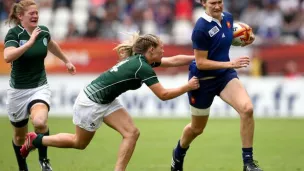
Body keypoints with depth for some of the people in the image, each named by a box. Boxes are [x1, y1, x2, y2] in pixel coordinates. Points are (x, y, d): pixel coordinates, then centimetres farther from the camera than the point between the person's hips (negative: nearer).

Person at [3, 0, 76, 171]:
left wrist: (66, 60, 35)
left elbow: (52, 45, 24)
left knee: (40, 122, -30)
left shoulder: (43, 31, -2)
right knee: (20, 135, 14)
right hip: (18, 90, -1)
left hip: (40, 87, 1)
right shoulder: (14, 33, -16)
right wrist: (30, 42, -39)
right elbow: (8, 57, -37)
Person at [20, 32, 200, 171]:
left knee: (132, 133, -4)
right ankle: (35, 140, 27)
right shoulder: (143, 67, -25)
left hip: (106, 101, 9)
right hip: (91, 102, -9)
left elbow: (174, 60, 7)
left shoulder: (141, 60, 2)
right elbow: (163, 95, -24)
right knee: (79, 143, 11)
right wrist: (187, 87, -16)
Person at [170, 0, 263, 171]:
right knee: (197, 128, 15)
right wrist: (230, 64, -29)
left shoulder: (228, 17, -3)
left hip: (225, 75, 5)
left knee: (247, 109, -23)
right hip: (203, 80, -5)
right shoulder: (201, 28, -24)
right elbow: (201, 63, -22)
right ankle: (178, 155, 49)